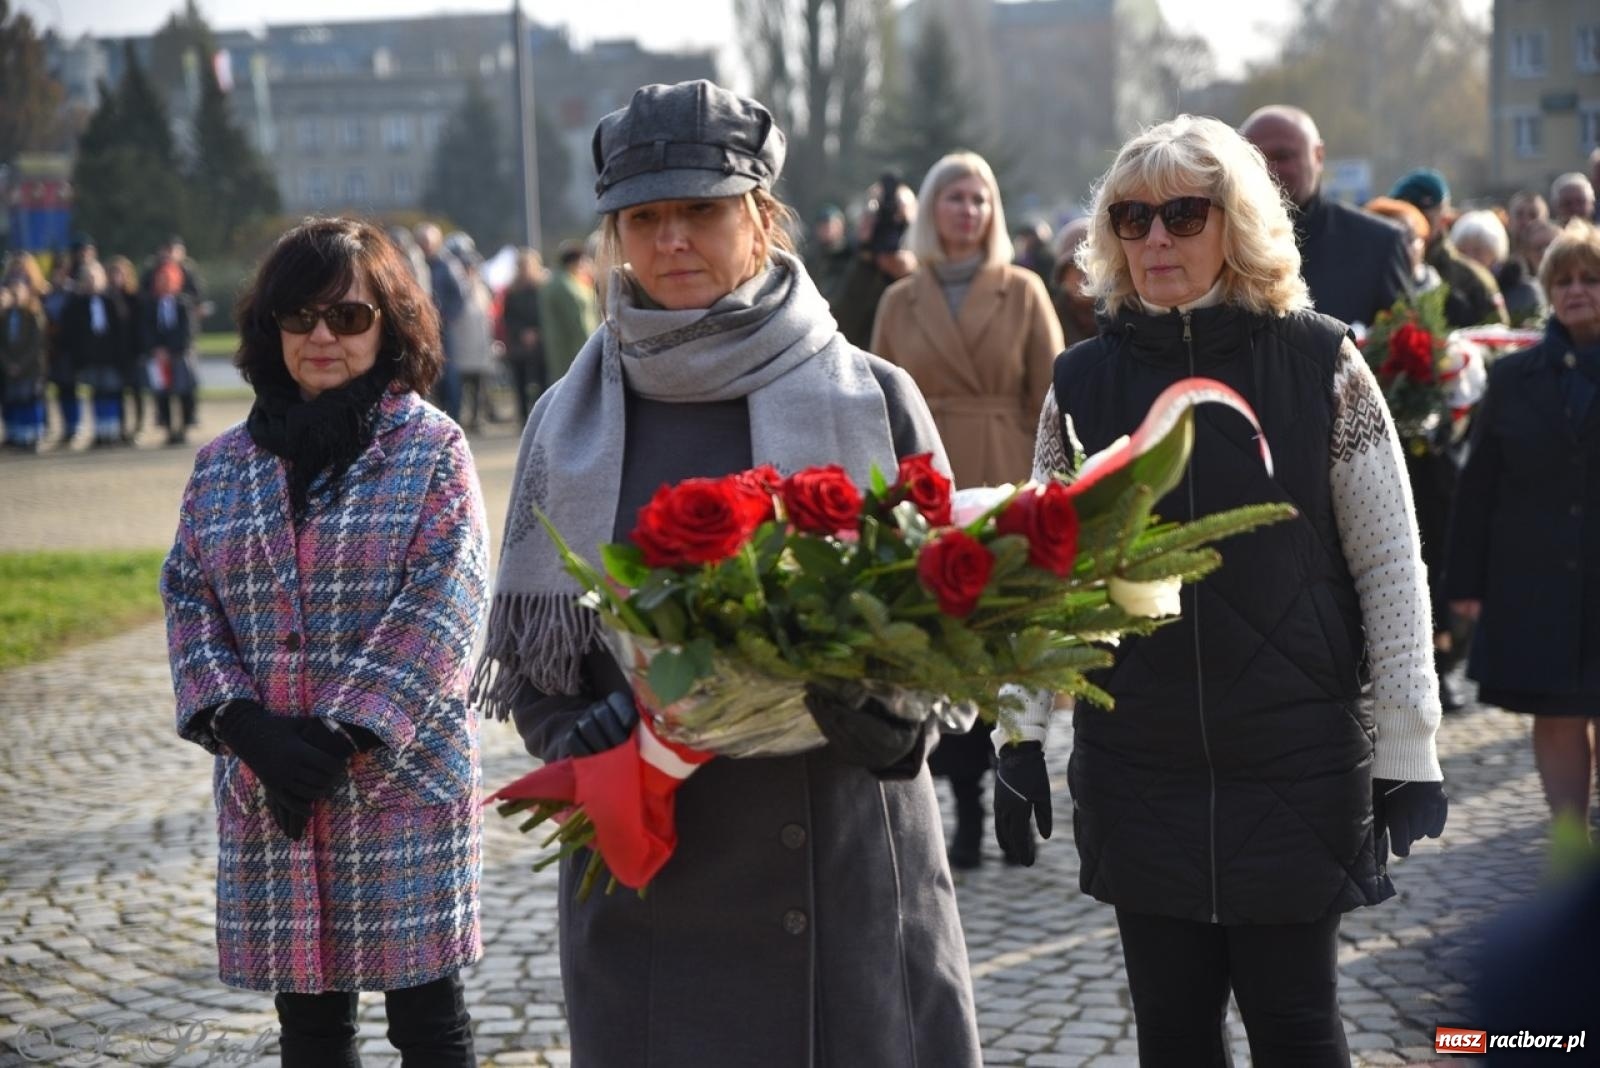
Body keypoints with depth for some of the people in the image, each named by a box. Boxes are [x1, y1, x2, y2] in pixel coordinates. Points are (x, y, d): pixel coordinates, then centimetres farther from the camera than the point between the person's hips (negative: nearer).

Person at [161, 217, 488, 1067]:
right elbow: (188, 602, 6)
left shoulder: (432, 449, -2)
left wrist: (344, 734, -16)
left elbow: (442, 606, -10)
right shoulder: (223, 466, 10)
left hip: (407, 781, -3)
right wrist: (244, 726, -10)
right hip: (265, 790, 4)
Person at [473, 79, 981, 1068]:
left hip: (853, 876, -1)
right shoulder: (573, 424, 5)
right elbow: (530, 656, 9)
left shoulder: (872, 401, 1)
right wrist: (587, 747, -10)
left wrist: (891, 716, -15)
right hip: (649, 888, 1)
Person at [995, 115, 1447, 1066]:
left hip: (1298, 764, -2)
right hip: (1137, 766, 2)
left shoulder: (1321, 363, -5)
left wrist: (1409, 748, -4)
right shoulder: (1084, 380, 2)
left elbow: (1391, 567, -3)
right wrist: (1022, 735, 3)